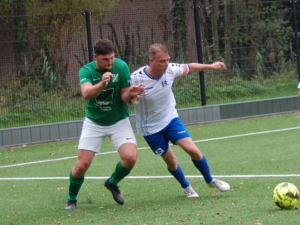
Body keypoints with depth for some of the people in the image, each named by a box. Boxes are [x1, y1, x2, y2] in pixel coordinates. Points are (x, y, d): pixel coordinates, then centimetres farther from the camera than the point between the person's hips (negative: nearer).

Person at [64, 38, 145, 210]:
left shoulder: (121, 67, -16)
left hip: (119, 121, 0)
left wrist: (131, 93, -36)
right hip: (94, 123, 0)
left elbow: (124, 97, -12)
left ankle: (113, 183, 12)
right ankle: (72, 199, 20)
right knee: (82, 164, -7)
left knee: (130, 157, -20)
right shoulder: (86, 71, -16)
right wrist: (102, 84, -55)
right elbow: (86, 93, -36)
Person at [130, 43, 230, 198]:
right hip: (150, 127, -2)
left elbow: (189, 68, 5)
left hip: (170, 119, 3)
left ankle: (210, 181, 16)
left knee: (193, 150, -9)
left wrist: (210, 66, 14)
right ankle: (186, 187, 32)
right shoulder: (136, 78, -25)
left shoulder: (170, 69, -15)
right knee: (170, 160, 4)